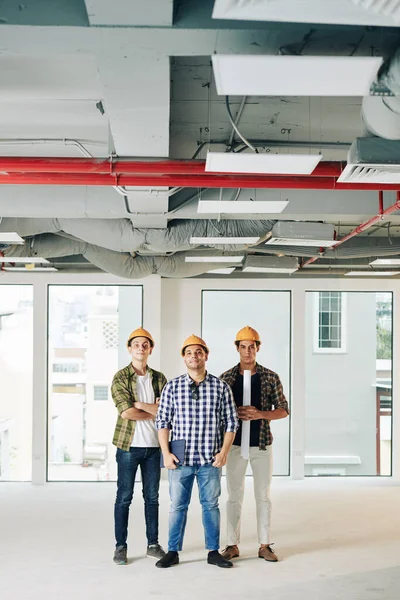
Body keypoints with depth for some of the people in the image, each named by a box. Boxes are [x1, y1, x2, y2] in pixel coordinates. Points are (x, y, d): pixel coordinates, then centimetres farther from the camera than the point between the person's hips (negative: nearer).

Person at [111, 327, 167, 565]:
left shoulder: (159, 378, 6)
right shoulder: (120, 377, -4)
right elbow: (125, 412, -15)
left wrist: (141, 405, -15)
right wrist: (154, 412, -7)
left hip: (153, 445, 3)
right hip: (129, 445, -3)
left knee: (152, 496, 11)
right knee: (124, 497, 3)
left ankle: (153, 544, 21)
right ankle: (121, 546, 12)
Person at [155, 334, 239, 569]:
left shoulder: (221, 387, -1)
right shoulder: (172, 387, 0)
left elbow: (231, 422, 2)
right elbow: (163, 422, 2)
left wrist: (224, 452, -5)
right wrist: (166, 453, -5)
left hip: (210, 461, 0)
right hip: (180, 460, 0)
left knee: (211, 505, 10)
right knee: (178, 506, 9)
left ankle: (214, 552, 21)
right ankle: (173, 552, 20)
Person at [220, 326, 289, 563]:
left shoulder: (270, 377, 0)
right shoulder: (226, 378, 1)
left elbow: (283, 410, 1)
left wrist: (260, 414, -16)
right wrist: (237, 413, -15)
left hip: (262, 444, 0)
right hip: (235, 444, 0)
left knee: (263, 495, 6)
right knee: (234, 496, 6)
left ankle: (265, 545, 14)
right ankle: (233, 545, 14)